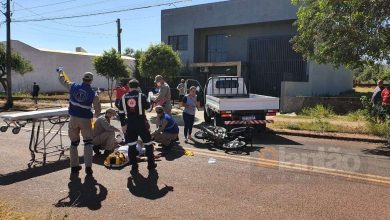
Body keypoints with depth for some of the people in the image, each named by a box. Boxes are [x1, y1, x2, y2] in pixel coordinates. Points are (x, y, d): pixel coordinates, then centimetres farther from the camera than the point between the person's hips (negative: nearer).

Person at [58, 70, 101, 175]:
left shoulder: (73, 86, -3)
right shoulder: (93, 94, -8)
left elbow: (63, 80, 15)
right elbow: (98, 110, -3)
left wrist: (60, 72, 37)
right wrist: (94, 115, 21)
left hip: (74, 119, 2)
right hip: (86, 120, -2)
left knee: (74, 142, 16)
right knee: (88, 142, 8)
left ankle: (74, 166, 21)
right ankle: (88, 167, 2)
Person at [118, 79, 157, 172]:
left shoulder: (124, 97, 3)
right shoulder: (141, 96, -7)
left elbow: (121, 112, 4)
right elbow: (147, 106, -2)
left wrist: (123, 124, 11)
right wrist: (146, 100, 17)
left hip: (130, 124, 3)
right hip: (141, 123, -2)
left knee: (131, 145, 11)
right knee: (148, 143, 10)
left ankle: (134, 166, 13)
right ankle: (151, 164, 16)